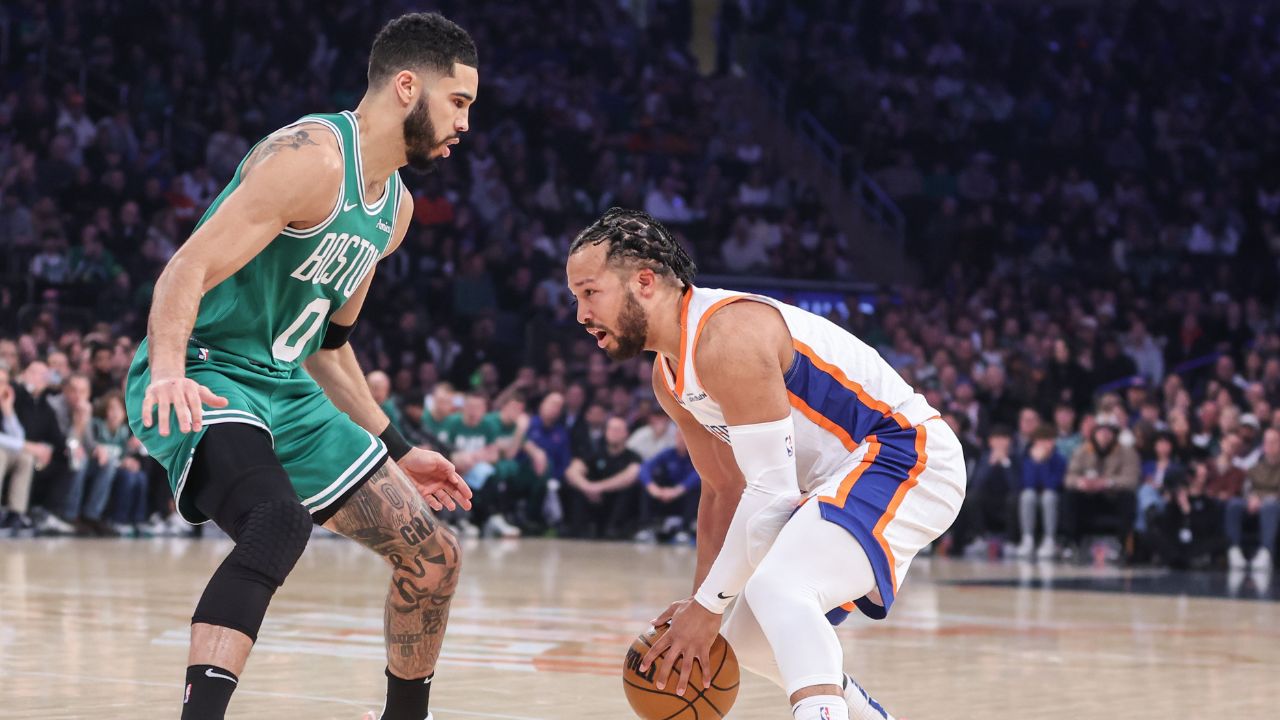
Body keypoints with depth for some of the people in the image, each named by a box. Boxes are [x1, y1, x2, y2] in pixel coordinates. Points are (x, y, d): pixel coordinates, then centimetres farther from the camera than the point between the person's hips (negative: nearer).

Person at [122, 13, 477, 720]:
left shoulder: (395, 208, 13)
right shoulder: (313, 158, -17)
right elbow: (188, 271, -24)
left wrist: (396, 449, 25)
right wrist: (169, 372, -41)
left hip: (288, 394, 10)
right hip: (202, 382, -9)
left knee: (434, 557, 8)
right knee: (278, 522, -38)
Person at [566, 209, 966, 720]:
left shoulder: (727, 337, -24)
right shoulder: (668, 377, 8)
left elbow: (770, 491, -24)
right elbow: (724, 489, 17)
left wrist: (709, 604, -19)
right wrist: (699, 600, 10)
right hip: (841, 479, 11)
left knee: (777, 588, -34)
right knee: (750, 640, 19)